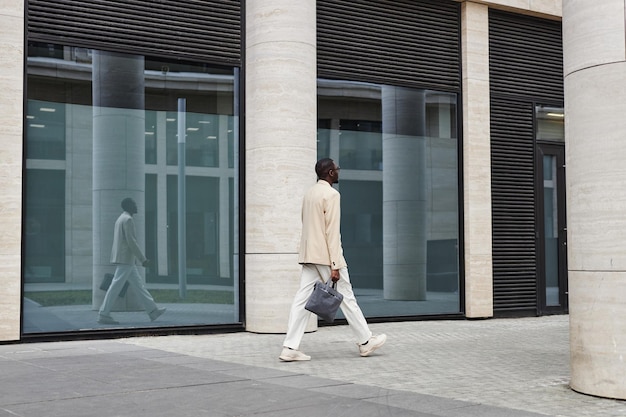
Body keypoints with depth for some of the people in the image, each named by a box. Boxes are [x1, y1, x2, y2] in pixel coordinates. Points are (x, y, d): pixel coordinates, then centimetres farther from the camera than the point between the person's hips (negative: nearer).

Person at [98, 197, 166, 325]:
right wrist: (143, 259, -17)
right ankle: (103, 315, -6)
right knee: (116, 287, -8)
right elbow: (131, 241, -19)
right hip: (126, 259, -11)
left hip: (127, 261, 11)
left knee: (139, 285, 11)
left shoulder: (120, 219, 19)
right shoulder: (128, 219, -13)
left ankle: (152, 311, 14)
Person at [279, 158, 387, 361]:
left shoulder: (309, 193, 14)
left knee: (302, 299, 2)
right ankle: (365, 342, 16)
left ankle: (290, 348, -3)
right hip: (325, 255, -8)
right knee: (346, 298, 4)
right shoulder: (331, 194, -11)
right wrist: (335, 266, -18)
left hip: (308, 255, 8)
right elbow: (332, 231, -17)